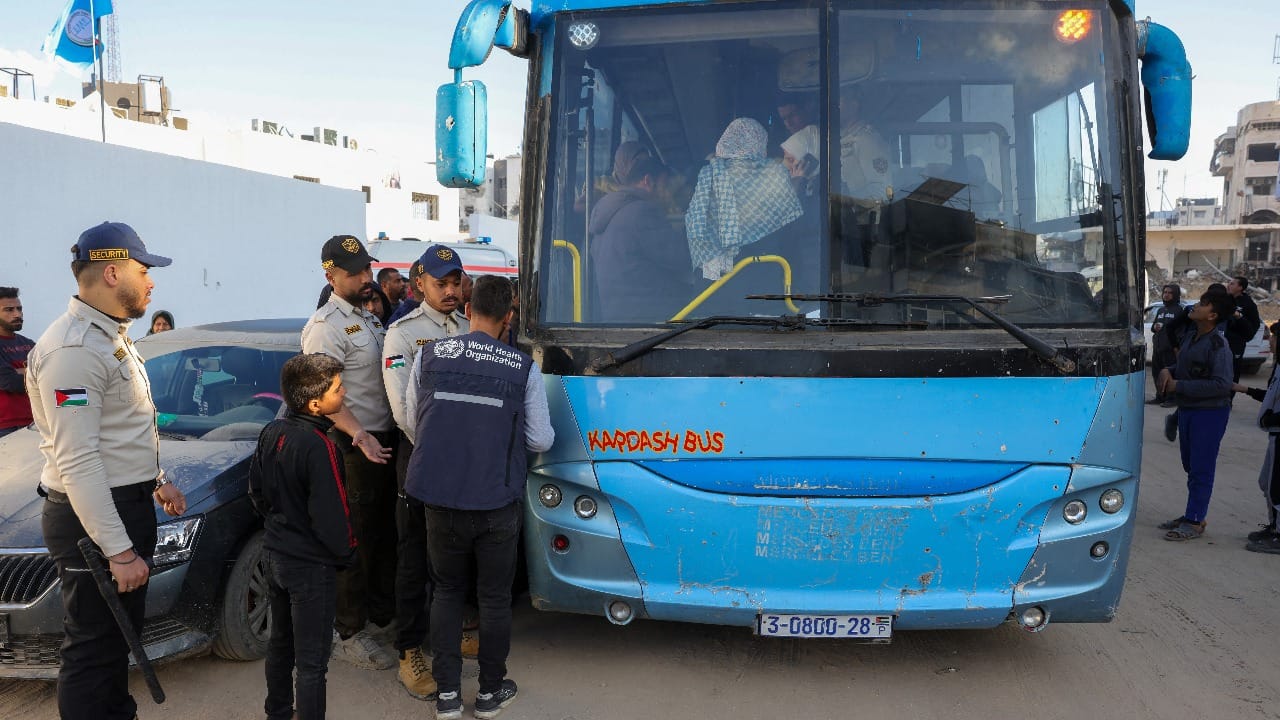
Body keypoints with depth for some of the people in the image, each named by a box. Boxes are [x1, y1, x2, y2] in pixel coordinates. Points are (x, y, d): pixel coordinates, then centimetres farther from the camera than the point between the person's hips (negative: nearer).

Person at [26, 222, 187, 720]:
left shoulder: (111, 336, 13)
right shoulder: (74, 348, -21)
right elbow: (77, 461, -25)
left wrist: (156, 480, 18)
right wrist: (118, 551, -26)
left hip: (127, 506, 10)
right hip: (92, 519, -10)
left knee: (121, 636, 22)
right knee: (93, 650, 1)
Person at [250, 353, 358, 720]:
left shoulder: (271, 432, -1)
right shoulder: (317, 445, -26)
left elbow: (256, 490, 10)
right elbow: (330, 515, -22)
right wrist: (346, 552, -6)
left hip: (274, 553, 9)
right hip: (311, 565, -9)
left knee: (281, 642, 24)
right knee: (312, 659, 2)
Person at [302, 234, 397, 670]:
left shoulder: (369, 317, 15)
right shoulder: (326, 325, -14)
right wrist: (360, 435, -32)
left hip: (382, 441, 9)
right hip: (352, 445, -9)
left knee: (385, 534, 17)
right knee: (356, 541, -2)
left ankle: (381, 617, 32)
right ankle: (348, 634, 11)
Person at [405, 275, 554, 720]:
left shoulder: (429, 356, -3)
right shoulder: (524, 369, -8)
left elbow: (414, 420, 9)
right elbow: (541, 440, -2)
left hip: (440, 498, 2)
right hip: (497, 503, -2)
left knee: (447, 591, 19)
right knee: (495, 597, 15)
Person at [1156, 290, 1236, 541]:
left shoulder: (1218, 345, -18)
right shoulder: (1190, 338, 8)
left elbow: (1222, 385, -24)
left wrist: (1178, 386, -21)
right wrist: (1167, 371, -2)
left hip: (1210, 412, -8)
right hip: (1187, 409, 9)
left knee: (1201, 468, -3)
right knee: (1190, 465, 16)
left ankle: (1195, 522, 4)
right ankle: (1192, 514, 27)